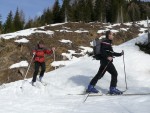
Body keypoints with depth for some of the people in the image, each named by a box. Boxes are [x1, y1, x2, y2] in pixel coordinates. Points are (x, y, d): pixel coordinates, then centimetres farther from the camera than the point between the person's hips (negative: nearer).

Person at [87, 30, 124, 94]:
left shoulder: (108, 43, 22)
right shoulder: (105, 42, -10)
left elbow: (112, 53, 28)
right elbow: (102, 51, -21)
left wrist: (120, 54, 28)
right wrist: (107, 57, -30)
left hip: (106, 61, 10)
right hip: (106, 61, -10)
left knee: (100, 74, 12)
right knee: (114, 73, -4)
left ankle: (91, 87, 15)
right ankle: (113, 89, 1)